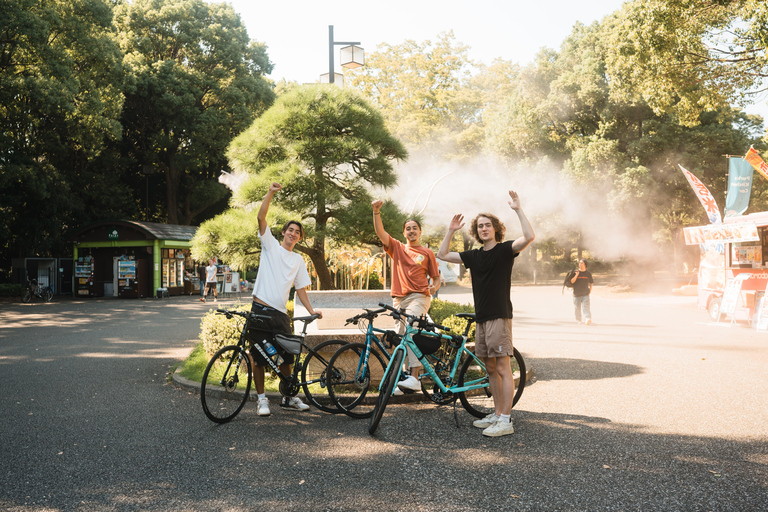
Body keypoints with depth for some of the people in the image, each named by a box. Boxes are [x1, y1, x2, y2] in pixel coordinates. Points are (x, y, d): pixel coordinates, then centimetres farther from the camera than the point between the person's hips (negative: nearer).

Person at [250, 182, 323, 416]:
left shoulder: (298, 260, 15)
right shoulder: (270, 245, 5)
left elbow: (300, 288, 16)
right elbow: (261, 218, -7)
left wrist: (311, 310, 3)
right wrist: (270, 192, -17)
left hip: (281, 313, 4)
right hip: (261, 309, -4)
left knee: (286, 357, 7)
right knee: (259, 357, -1)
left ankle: (288, 397, 22)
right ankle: (262, 399, 10)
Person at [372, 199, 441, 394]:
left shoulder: (427, 253, 11)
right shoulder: (397, 248, 14)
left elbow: (436, 278, 15)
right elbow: (380, 232, 1)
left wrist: (435, 287, -7)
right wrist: (376, 211, -12)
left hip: (419, 297, -4)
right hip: (399, 299, 4)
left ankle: (414, 378, -34)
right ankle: (400, 379, 15)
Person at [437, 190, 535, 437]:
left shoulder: (505, 249, -3)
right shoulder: (474, 256, 14)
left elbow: (529, 236, -20)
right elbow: (443, 254, 18)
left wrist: (518, 209, -20)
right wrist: (451, 230, 12)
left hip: (499, 316, -7)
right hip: (481, 317, 7)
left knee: (503, 368, -7)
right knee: (490, 368, 12)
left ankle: (506, 421, -5)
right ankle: (497, 414, 22)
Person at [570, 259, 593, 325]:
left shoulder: (588, 273, 4)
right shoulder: (575, 272, 1)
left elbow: (591, 283, 15)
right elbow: (572, 281, -9)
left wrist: (590, 291, 6)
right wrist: (576, 275, -21)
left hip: (585, 294, -1)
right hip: (577, 294, 1)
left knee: (586, 307, -16)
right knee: (577, 308, 9)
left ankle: (588, 319, -27)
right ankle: (579, 319, 31)